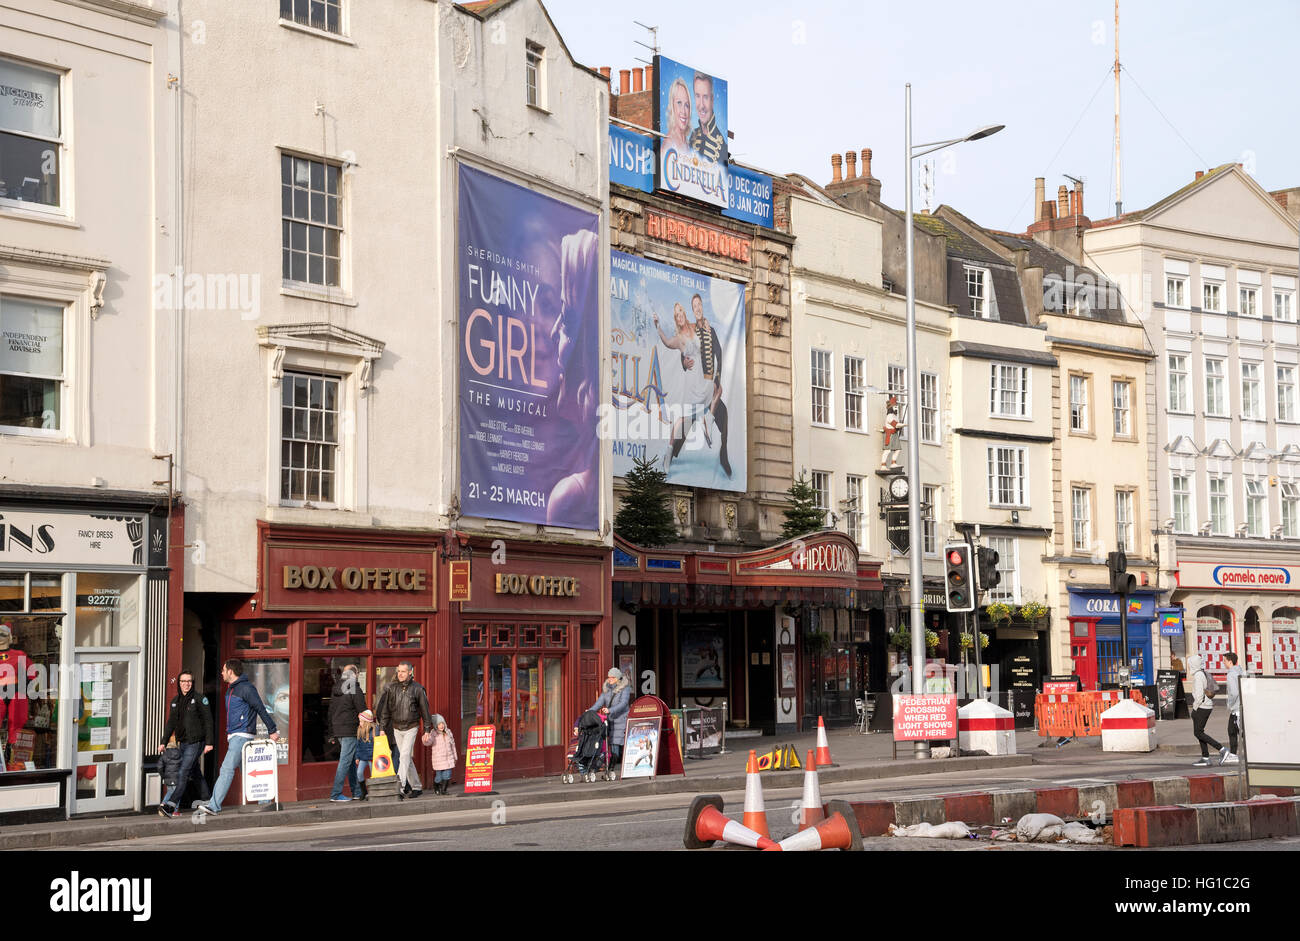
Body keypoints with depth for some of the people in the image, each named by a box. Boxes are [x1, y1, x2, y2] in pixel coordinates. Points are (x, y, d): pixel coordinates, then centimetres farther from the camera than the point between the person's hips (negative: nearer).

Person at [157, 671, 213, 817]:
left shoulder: (199, 698, -7)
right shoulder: (175, 701, 12)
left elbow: (208, 721, -8)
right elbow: (171, 723, 19)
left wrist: (209, 743, -13)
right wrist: (164, 742, 12)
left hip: (196, 742, -7)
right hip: (183, 743, 7)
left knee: (183, 773, -15)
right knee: (196, 773, 13)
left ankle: (170, 806, -22)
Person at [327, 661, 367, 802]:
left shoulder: (335, 690, 12)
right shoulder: (354, 689, -11)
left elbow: (331, 711, 16)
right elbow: (362, 711, -11)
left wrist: (331, 733, 19)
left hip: (338, 730, 8)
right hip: (351, 730, -8)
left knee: (352, 760, 16)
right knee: (345, 761, -6)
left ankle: (356, 792, 19)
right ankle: (336, 794, -10)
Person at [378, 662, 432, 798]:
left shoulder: (417, 689, -5)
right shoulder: (392, 688, 3)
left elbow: (425, 710, 0)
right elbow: (386, 709, 8)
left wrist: (427, 730, 0)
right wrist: (383, 727, 4)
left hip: (411, 728, -4)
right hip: (397, 728, 4)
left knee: (405, 755, -17)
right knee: (407, 758, 10)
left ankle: (400, 786, -24)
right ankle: (416, 787, 19)